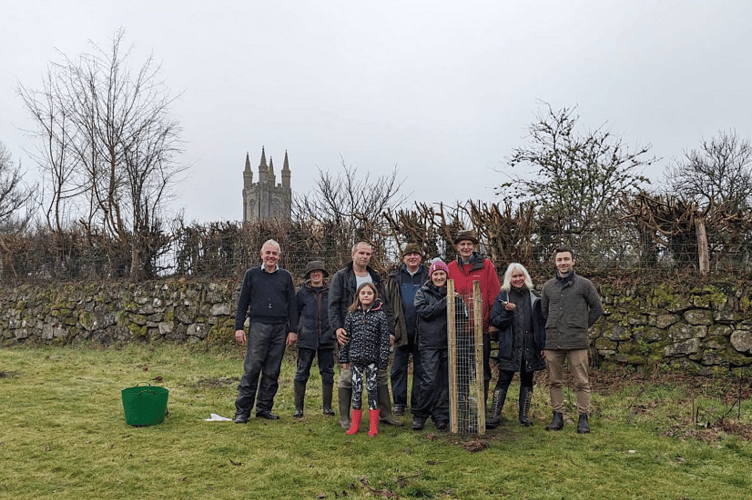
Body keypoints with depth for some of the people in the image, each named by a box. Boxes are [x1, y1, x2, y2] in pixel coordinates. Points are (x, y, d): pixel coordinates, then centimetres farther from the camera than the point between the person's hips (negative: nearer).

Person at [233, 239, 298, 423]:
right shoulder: (251, 274, 8)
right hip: (258, 327, -2)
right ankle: (242, 410, 2)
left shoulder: (285, 276, 11)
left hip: (280, 329, 2)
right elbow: (242, 302, 7)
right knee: (251, 369, -6)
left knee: (272, 372, 6)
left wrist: (293, 330, 4)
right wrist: (239, 327, -1)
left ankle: (264, 408, 16)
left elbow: (292, 305, 11)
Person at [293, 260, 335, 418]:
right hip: (306, 339, -1)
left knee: (327, 373, 7)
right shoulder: (302, 292, 4)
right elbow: (295, 314, 9)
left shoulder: (331, 292, 7)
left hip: (327, 340, 1)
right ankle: (298, 408, 9)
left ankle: (327, 407, 18)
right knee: (302, 373, 0)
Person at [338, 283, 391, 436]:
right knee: (356, 389, 6)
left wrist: (383, 361, -6)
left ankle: (373, 426, 12)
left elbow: (384, 340, -2)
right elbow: (346, 337, 9)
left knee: (372, 388, 1)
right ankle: (355, 423, 18)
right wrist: (344, 358, 7)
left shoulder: (380, 315, -2)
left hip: (372, 359, -2)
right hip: (355, 358, 2)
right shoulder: (352, 314, 5)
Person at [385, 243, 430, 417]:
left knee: (420, 367, 6)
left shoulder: (428, 277, 5)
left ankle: (418, 403, 16)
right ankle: (399, 402, 14)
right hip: (401, 331, 1)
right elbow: (388, 302, 8)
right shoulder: (394, 278, 8)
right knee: (399, 367, 4)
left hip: (421, 330, -1)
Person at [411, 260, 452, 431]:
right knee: (429, 381, -9)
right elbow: (425, 312, -11)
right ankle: (419, 415, 6)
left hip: (448, 343, 3)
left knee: (446, 382, 5)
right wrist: (445, 302, -15)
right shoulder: (422, 293, 6)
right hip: (429, 343, -3)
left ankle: (441, 416, 16)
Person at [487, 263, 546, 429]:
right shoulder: (503, 296, 3)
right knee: (503, 381, -4)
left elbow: (541, 322, 10)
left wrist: (542, 345, 4)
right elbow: (495, 321, 0)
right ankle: (495, 416, 0)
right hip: (510, 348, -2)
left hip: (530, 347, 3)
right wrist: (507, 312, -17)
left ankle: (524, 415, 19)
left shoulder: (533, 297, 9)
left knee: (527, 381, 9)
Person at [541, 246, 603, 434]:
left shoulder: (584, 284, 2)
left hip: (577, 342, -3)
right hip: (553, 342, 3)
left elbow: (597, 309, 8)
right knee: (554, 381, 8)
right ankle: (557, 416, 18)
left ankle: (583, 418, 9)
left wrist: (581, 326, 7)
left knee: (582, 382, 0)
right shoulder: (548, 286, 12)